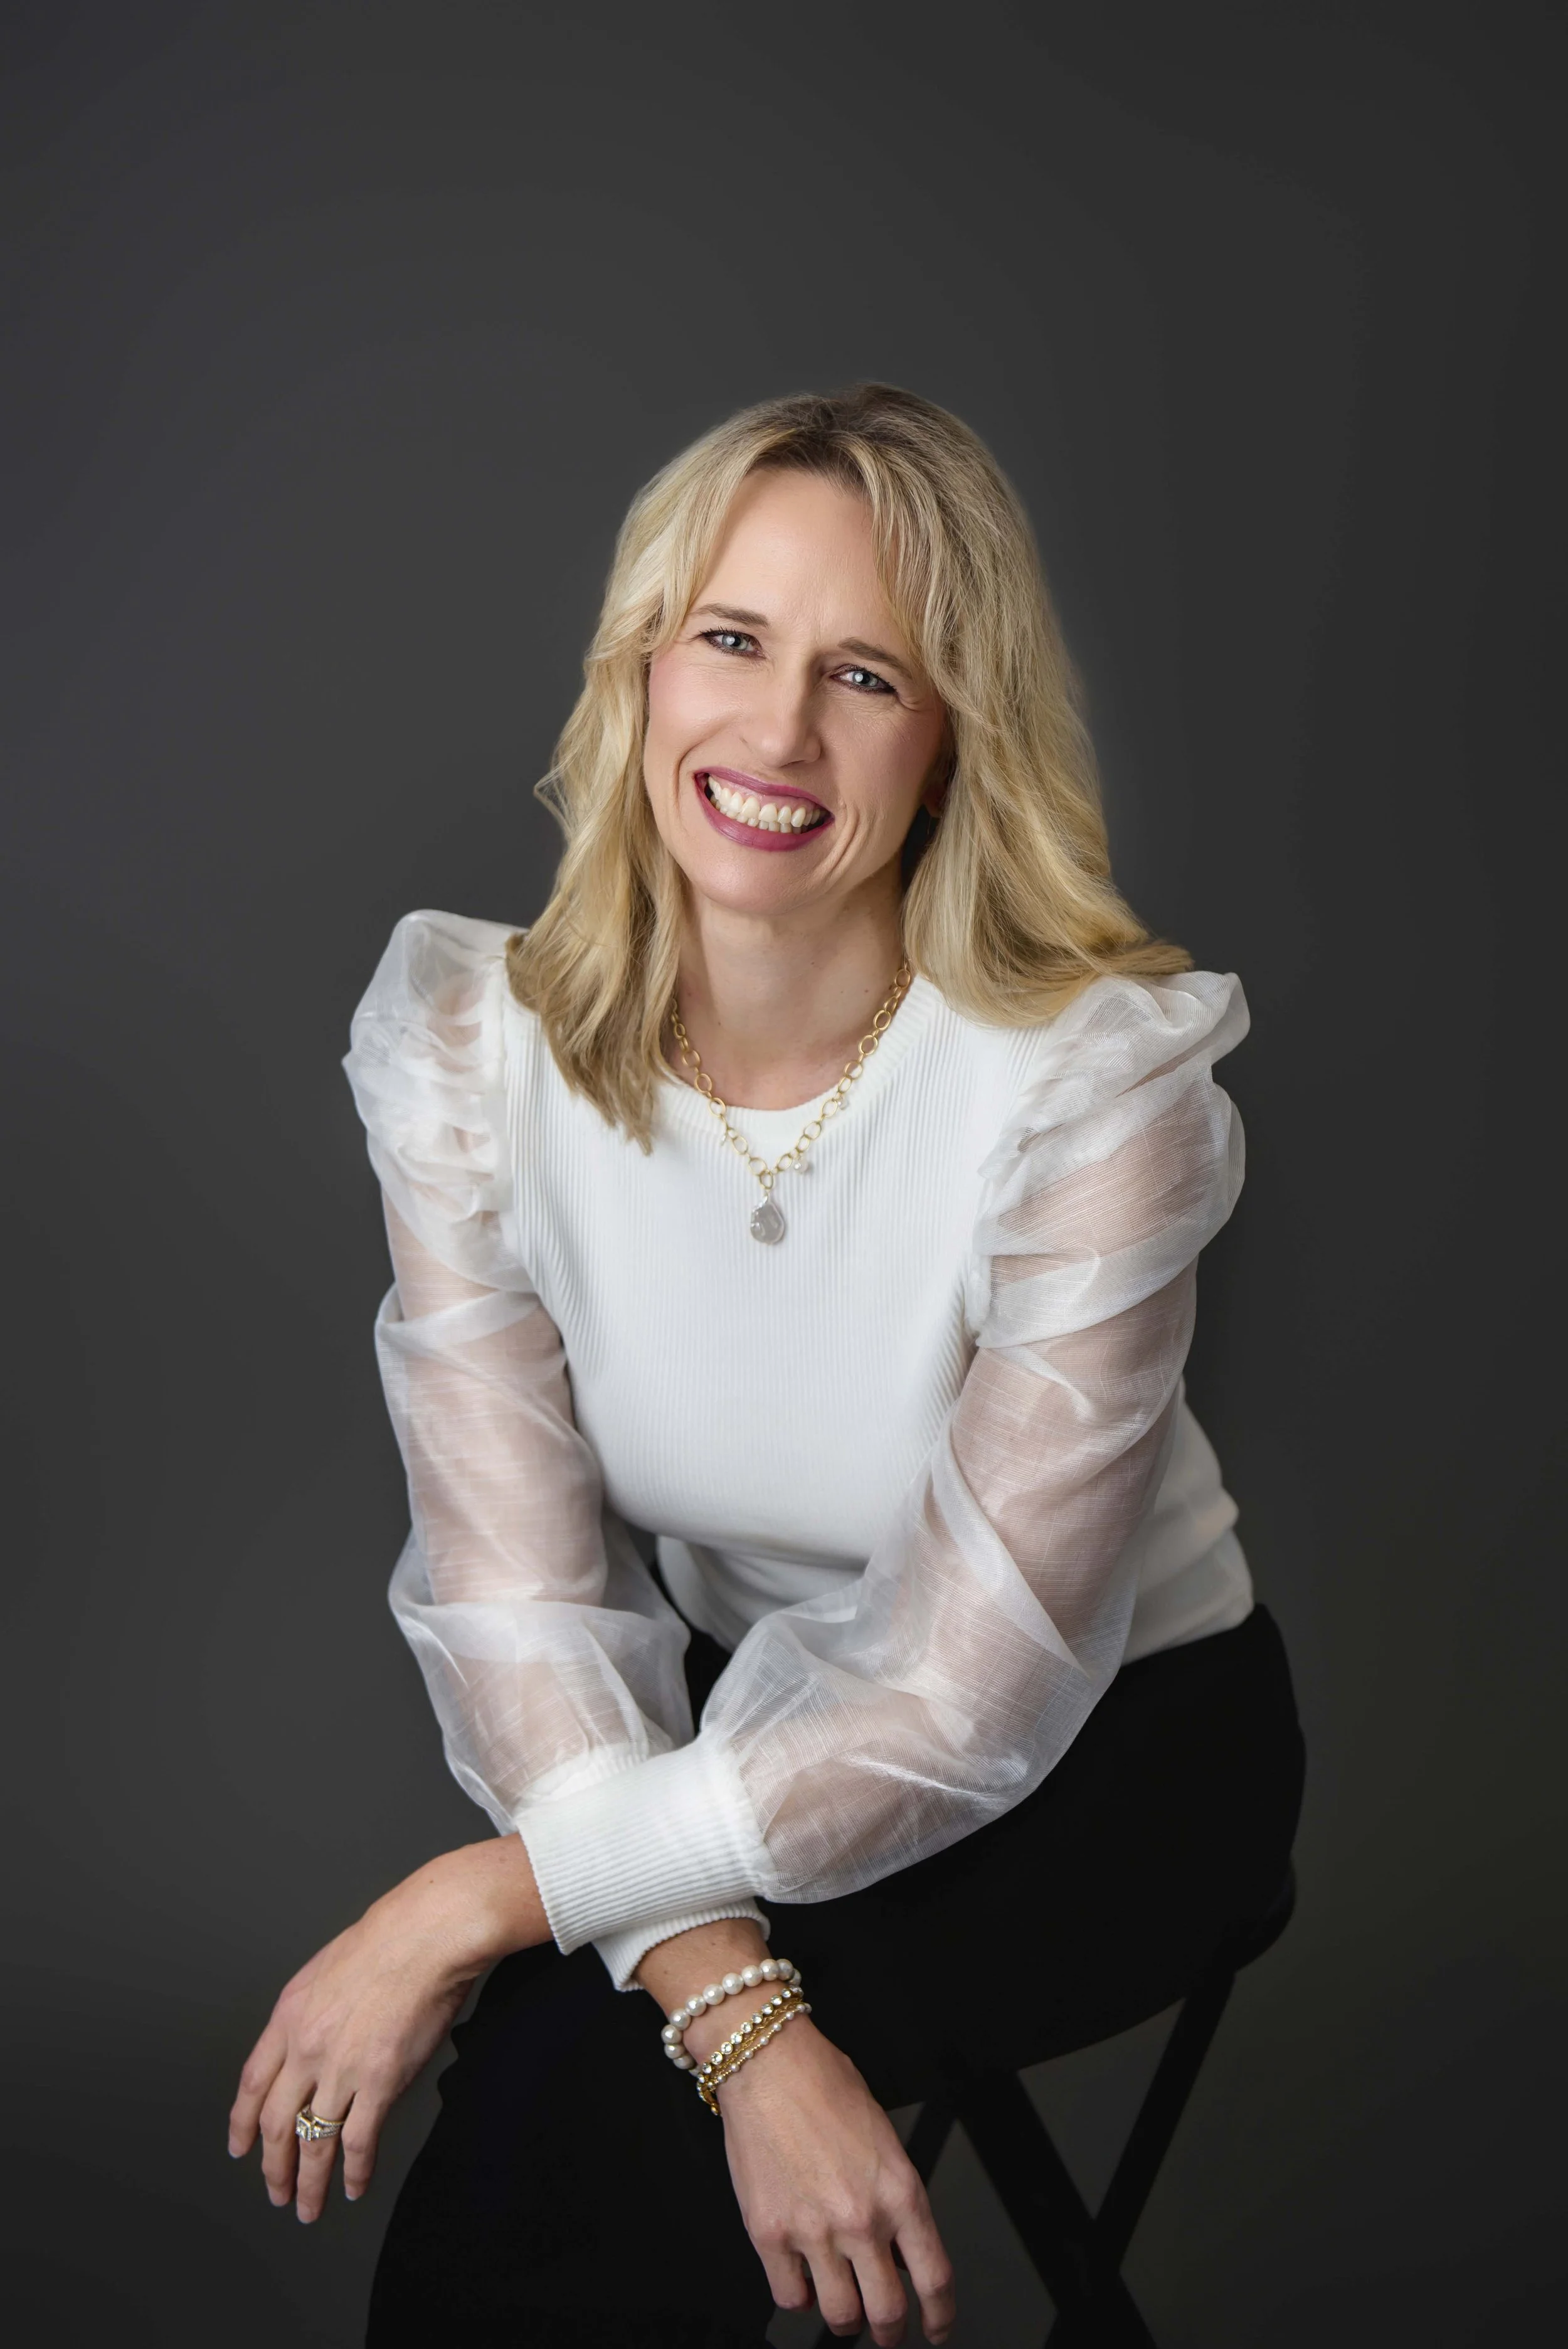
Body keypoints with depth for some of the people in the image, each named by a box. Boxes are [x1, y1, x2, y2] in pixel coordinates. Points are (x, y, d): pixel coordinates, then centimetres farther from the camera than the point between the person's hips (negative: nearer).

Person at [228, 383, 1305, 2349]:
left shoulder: (1100, 1081, -25)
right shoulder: (465, 1037, -15)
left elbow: (970, 1697, -23)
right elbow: (519, 1589, -17)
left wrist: (482, 1898, -26)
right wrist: (738, 2017, -30)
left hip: (1105, 1742, -3)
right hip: (735, 1712, 3)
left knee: (572, 2111, -23)